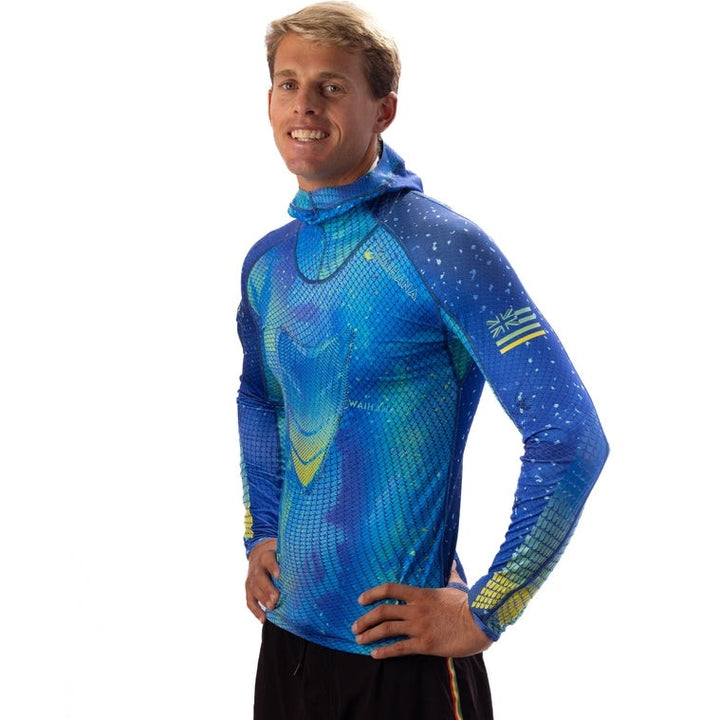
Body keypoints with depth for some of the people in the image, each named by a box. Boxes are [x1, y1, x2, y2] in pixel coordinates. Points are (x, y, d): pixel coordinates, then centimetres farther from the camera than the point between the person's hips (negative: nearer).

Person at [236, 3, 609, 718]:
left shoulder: (439, 245, -15)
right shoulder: (267, 262, 5)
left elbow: (571, 437, -19)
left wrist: (484, 612, -16)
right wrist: (259, 539, 13)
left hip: (399, 650, -6)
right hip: (288, 632, 6)